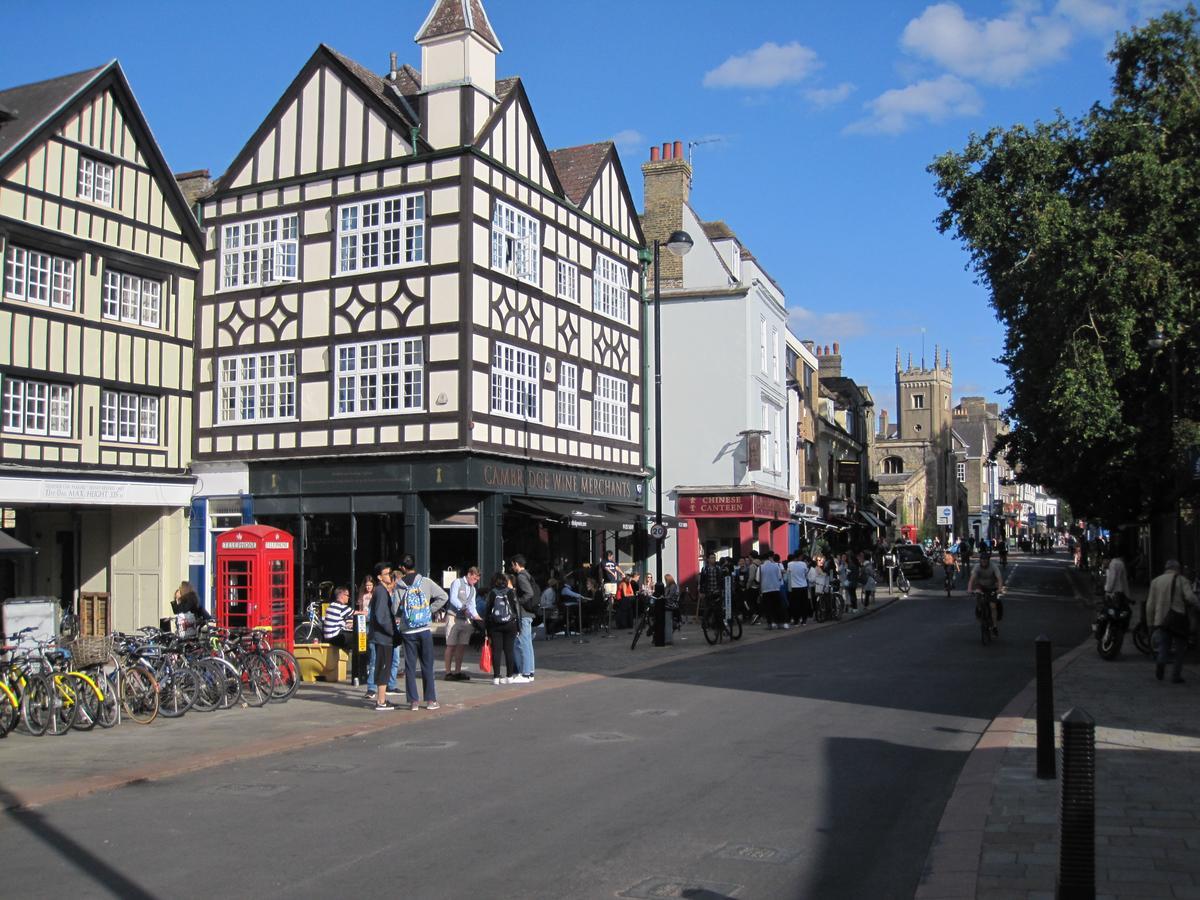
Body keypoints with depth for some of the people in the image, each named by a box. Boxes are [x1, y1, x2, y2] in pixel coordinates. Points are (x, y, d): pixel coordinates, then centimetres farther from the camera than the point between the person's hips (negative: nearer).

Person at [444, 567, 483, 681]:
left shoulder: (472, 589, 18)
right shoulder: (457, 583, -4)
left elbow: (472, 605, 14)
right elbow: (453, 599, -15)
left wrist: (476, 616, -3)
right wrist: (463, 608, -25)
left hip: (466, 619, 7)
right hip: (454, 617, -7)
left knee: (462, 646, 6)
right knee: (451, 646, -4)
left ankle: (457, 672, 13)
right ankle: (448, 672, -1)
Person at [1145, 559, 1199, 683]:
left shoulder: (1156, 581, 11)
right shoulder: (1181, 580, 2)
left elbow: (1150, 605, 7)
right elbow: (1190, 597, -16)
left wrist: (1150, 624, 11)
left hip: (1161, 620, 2)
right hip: (1178, 618, -2)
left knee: (1163, 648, 5)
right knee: (1179, 648, 12)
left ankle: (1161, 661, -27)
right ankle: (1176, 676, 7)